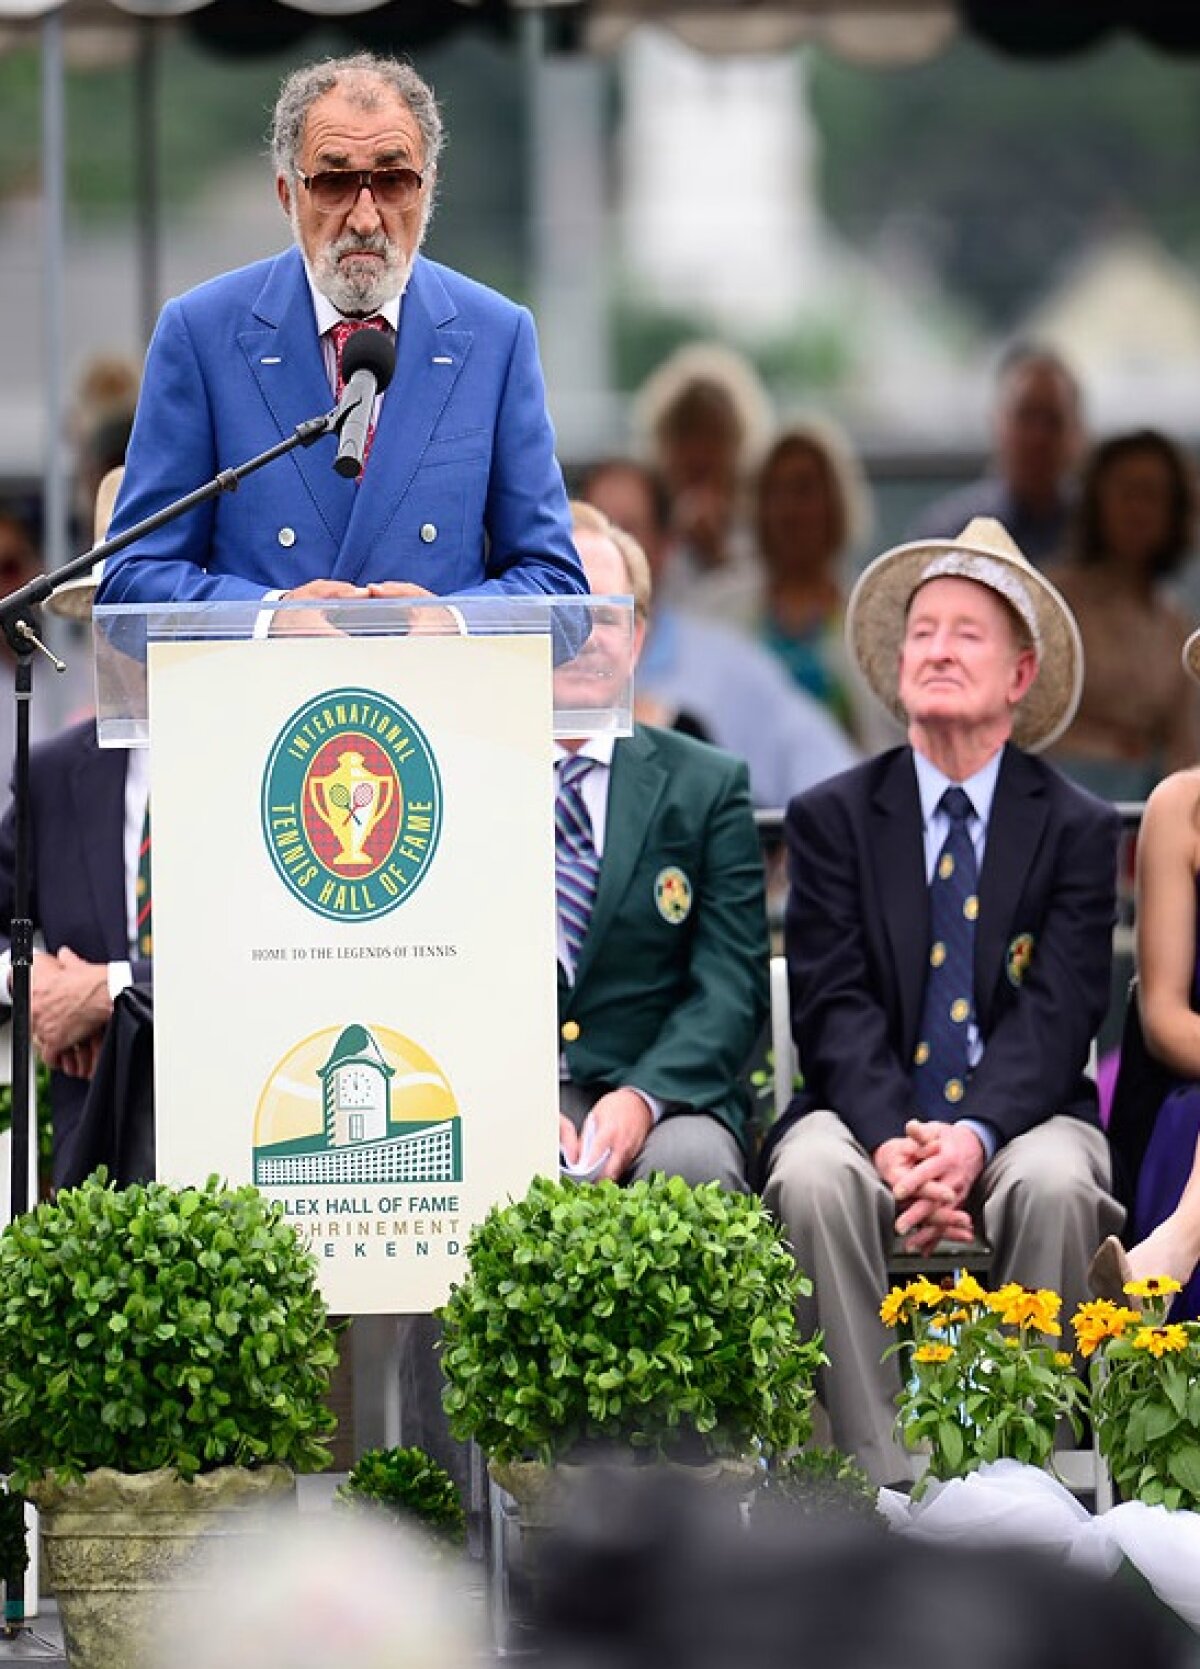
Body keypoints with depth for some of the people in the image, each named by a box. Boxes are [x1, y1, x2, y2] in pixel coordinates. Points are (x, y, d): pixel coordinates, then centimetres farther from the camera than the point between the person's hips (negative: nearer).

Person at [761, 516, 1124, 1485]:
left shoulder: (1079, 829, 7)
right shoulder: (835, 818, 9)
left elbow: (1056, 1016, -4)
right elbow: (836, 1008, -1)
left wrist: (974, 1138, -23)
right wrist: (893, 1141, -20)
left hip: (1019, 1120, -1)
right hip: (869, 1111, 1)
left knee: (1055, 1186, -34)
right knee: (815, 1180, -32)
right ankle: (881, 1474, -30)